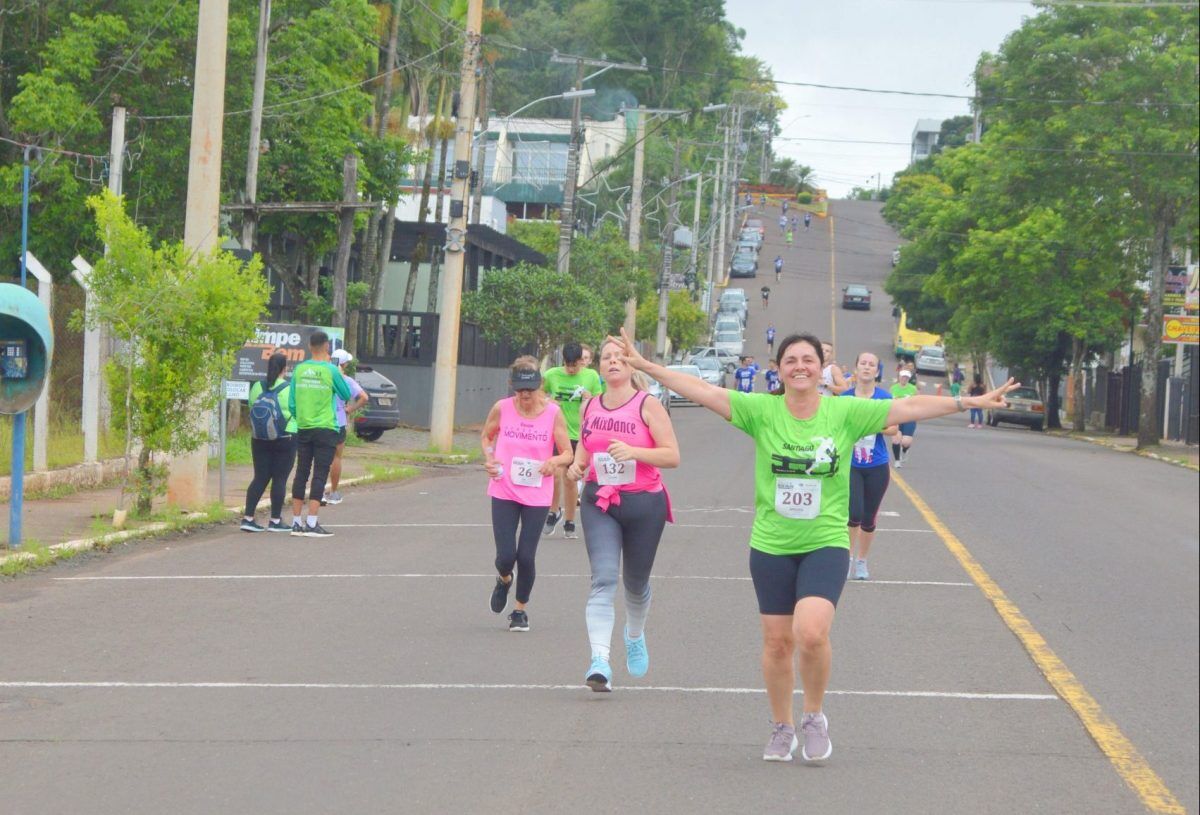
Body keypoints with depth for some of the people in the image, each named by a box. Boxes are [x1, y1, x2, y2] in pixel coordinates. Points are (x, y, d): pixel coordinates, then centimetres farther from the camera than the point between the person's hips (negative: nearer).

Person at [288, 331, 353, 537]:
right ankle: (311, 523, -9)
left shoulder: (299, 370, 3)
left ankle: (296, 522, 11)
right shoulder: (330, 370, -10)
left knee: (301, 473, 9)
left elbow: (291, 403, 5)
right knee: (320, 474, -3)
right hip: (325, 429, -4)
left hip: (303, 429, 4)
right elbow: (346, 395, 3)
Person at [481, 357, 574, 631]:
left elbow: (568, 454, 1)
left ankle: (520, 609, 22)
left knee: (526, 556, -1)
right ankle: (504, 580, 33)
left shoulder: (553, 413, -6)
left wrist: (555, 461, -21)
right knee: (506, 555, -5)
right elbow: (486, 436, 15)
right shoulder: (501, 409, -4)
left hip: (537, 495, -1)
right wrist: (489, 458, -5)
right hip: (504, 492, 1)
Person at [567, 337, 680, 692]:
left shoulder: (647, 405, -8)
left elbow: (672, 455, -12)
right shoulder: (590, 407, 5)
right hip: (599, 503, 2)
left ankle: (635, 635, 48)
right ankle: (600, 660, -26)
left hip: (644, 503, -2)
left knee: (636, 582, 15)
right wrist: (577, 465, 1)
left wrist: (634, 452, -27)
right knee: (603, 579, -16)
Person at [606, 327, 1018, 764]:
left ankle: (814, 717, 5)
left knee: (812, 633, -20)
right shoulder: (761, 410, -4)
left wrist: (970, 402, -7)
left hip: (826, 544, -1)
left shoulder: (846, 412, -3)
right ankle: (782, 728, 29)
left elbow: (908, 407, -4)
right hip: (771, 546, 2)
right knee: (777, 642, 8)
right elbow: (703, 391, -8)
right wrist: (645, 366, -15)